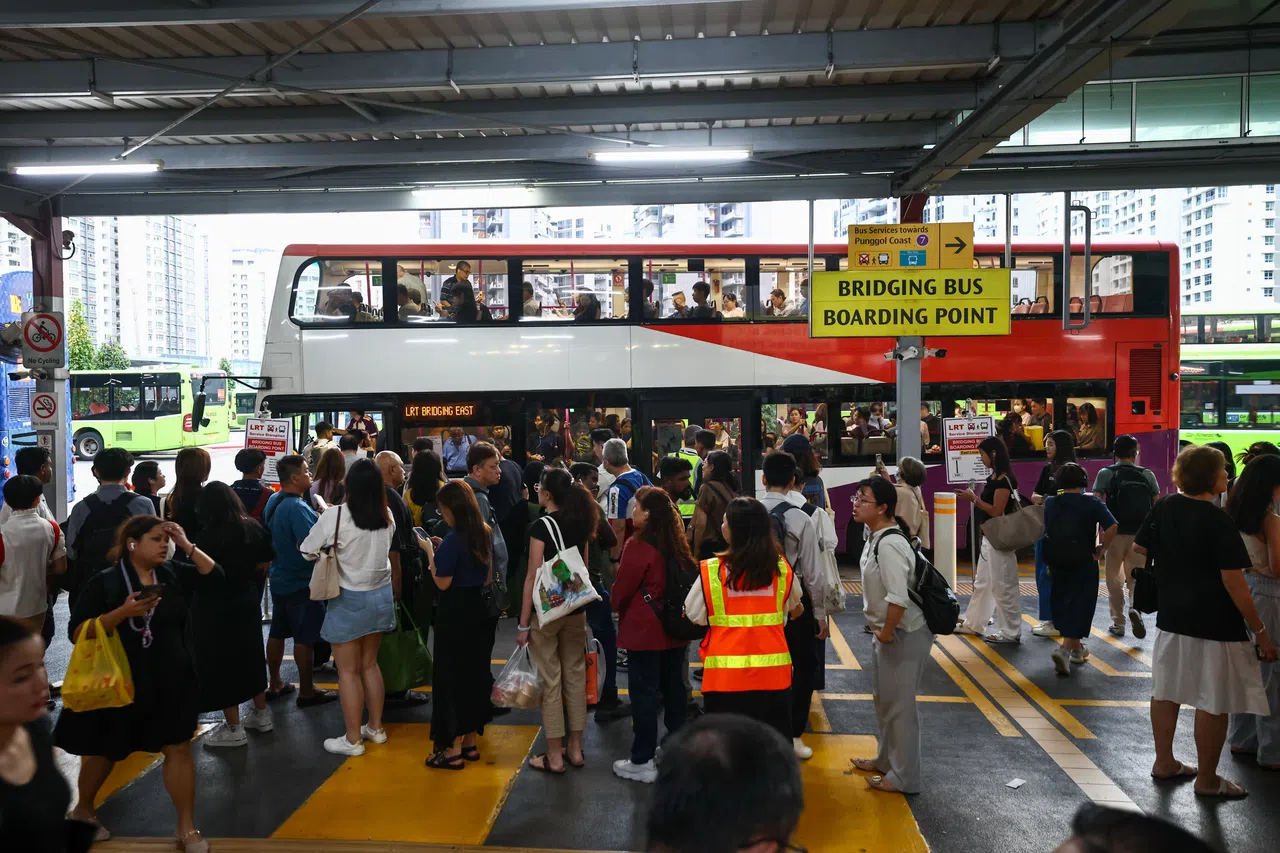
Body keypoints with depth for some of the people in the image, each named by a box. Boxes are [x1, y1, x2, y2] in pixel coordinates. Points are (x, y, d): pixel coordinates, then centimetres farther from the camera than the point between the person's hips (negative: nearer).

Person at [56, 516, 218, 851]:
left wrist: (188, 546, -13)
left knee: (179, 748, 1)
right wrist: (123, 612, -28)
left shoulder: (174, 574, -1)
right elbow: (77, 633, -15)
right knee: (104, 751, 17)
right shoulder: (104, 582, -11)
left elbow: (216, 577, -5)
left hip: (170, 681, 3)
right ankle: (83, 810, 45)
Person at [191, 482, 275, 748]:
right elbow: (264, 564, 5)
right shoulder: (253, 527, -4)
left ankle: (233, 729, 11)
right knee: (250, 656, 20)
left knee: (222, 662, 4)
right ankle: (261, 714, 31)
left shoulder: (206, 536, -20)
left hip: (214, 608, -6)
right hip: (246, 601, 6)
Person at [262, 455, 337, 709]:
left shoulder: (274, 501, 5)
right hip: (301, 582, -9)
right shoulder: (297, 508, -24)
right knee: (305, 638, 1)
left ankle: (275, 684, 29)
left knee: (277, 632, 17)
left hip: (280, 578, 9)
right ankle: (307, 691, 11)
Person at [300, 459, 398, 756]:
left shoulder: (334, 515, -19)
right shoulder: (387, 517, -4)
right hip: (380, 596, 5)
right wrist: (394, 591, 20)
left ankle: (353, 740, 13)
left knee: (348, 671, 5)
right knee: (369, 664, 19)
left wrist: (325, 514, 7)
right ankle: (376, 728, 28)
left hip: (348, 599, -5)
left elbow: (307, 549, -8)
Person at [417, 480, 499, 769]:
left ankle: (453, 750, 7)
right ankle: (470, 742, 26)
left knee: (450, 677, 2)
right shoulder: (485, 533, 4)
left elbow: (443, 583, -16)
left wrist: (430, 552, -8)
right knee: (475, 673, 15)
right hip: (479, 610, 8)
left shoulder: (452, 541, -19)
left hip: (455, 614, -8)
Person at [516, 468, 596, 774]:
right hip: (575, 608, 6)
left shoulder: (541, 526, -15)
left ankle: (554, 756, 11)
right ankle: (575, 749, 23)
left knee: (550, 681, 3)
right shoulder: (580, 523, 4)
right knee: (575, 675, 13)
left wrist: (523, 624, -10)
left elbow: (533, 577, -15)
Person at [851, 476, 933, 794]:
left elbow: (898, 598, -32)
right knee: (883, 698, 23)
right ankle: (888, 759, 41)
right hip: (886, 631, 10)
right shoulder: (876, 537, 4)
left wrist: (886, 632, -18)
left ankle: (904, 777, 17)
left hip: (904, 634, -10)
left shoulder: (889, 545, -27)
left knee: (899, 704, 3)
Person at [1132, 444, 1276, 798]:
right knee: (1213, 703, 5)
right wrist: (1260, 630, -14)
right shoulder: (1218, 521, -19)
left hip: (1172, 618, 7)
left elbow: (1138, 549, 9)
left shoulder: (1163, 508, 0)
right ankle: (1207, 780, 16)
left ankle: (1164, 762, 30)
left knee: (1166, 691, 16)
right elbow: (1233, 582, -20)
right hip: (1215, 624, -7)